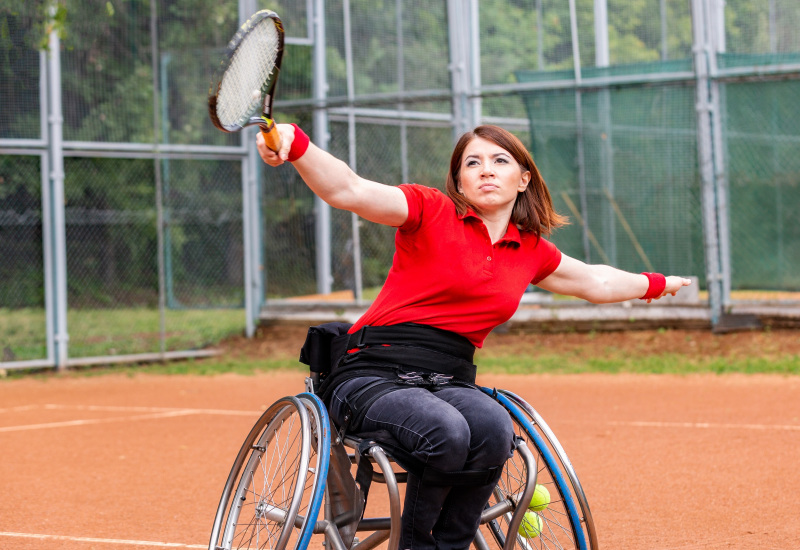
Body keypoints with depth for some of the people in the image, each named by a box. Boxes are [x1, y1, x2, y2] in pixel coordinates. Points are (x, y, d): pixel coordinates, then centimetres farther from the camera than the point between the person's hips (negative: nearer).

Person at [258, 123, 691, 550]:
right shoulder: (431, 212, -2)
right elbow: (348, 191, -18)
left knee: (494, 431, -31)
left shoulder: (531, 251, 13)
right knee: (447, 434, -35)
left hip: (451, 382, 4)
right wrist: (296, 145, -36)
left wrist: (655, 284, 44)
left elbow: (597, 283, 34)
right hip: (374, 373, -4)